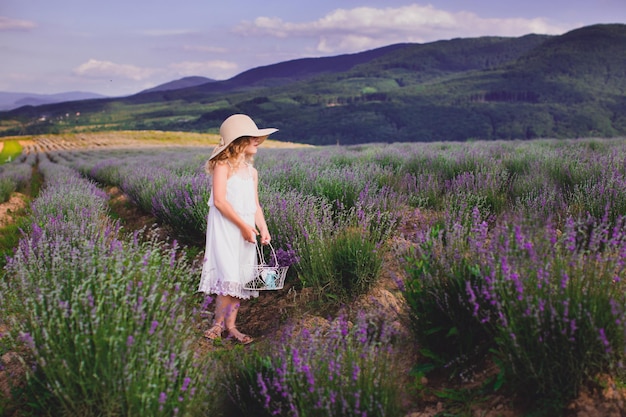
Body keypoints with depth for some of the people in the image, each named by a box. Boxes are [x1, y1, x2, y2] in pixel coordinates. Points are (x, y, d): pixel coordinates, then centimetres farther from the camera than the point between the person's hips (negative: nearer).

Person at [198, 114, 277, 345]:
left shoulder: (252, 171, 14)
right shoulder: (223, 166, -8)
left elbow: (255, 205, 14)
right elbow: (219, 200, -16)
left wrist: (263, 228, -1)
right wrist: (243, 225, -17)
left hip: (246, 231, 7)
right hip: (224, 228, -7)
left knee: (241, 278, 6)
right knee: (229, 275, -13)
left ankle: (231, 325, 14)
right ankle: (218, 323, 1)